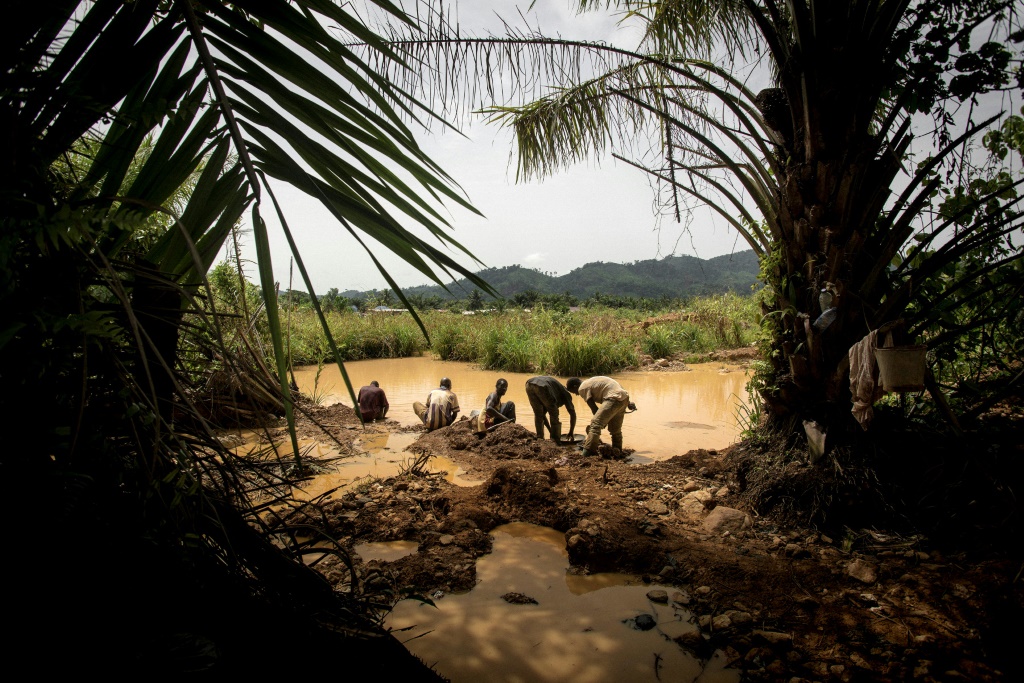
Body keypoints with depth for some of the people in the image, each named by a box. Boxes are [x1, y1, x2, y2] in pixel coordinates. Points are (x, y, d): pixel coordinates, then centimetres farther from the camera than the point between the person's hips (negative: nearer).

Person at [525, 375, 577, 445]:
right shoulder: (565, 393, 28)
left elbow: (543, 414, 44)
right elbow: (572, 413, 22)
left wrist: (551, 431, 45)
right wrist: (571, 434, 28)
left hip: (529, 385, 6)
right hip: (542, 387, -6)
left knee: (538, 414, 24)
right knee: (554, 415, 12)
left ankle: (539, 438, 24)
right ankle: (555, 441, 13)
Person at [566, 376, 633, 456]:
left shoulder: (582, 388, 0)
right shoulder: (590, 382, 26)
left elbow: (594, 408, -2)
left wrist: (603, 421, 11)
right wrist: (627, 403, 26)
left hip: (614, 398, -10)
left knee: (595, 424, -12)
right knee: (615, 428, 22)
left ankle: (588, 453, -16)